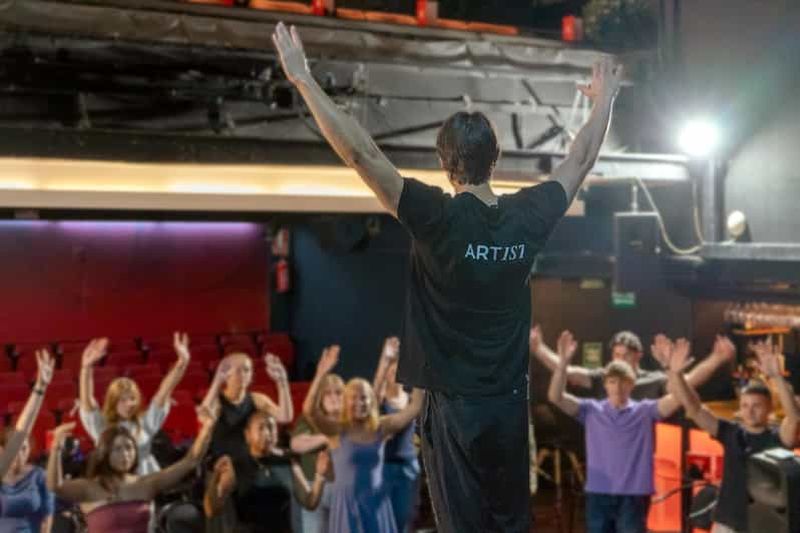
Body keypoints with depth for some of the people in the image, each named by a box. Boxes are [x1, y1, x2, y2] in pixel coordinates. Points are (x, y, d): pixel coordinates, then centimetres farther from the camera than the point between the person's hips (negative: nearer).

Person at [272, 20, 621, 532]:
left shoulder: (439, 218, -18)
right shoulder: (530, 216, -5)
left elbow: (362, 153, -20)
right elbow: (580, 161, 11)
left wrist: (304, 79, -16)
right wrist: (605, 99, 26)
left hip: (456, 403, -4)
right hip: (511, 400, 4)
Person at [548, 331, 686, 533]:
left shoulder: (645, 411, 1)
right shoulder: (591, 411, 2)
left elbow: (676, 400, -14)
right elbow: (555, 397, -9)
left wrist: (675, 372, -34)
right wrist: (563, 362, -23)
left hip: (633, 497, -1)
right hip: (598, 495, 1)